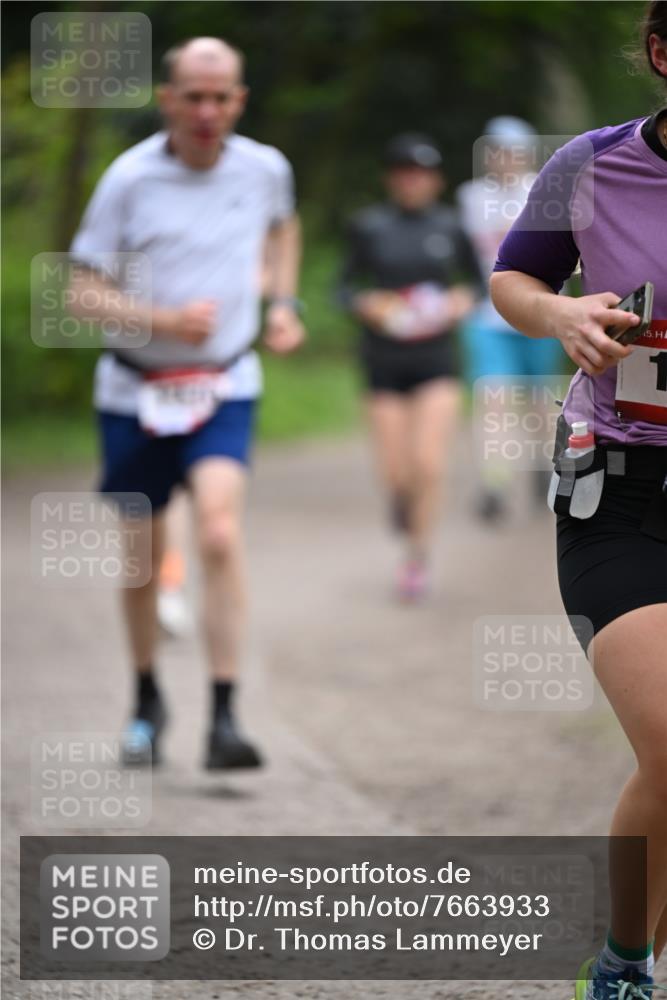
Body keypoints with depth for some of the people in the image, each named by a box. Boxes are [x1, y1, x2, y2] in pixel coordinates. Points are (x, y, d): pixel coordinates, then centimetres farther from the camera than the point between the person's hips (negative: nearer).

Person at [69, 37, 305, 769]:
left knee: (220, 536, -21)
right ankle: (147, 701, 35)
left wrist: (283, 304, 10)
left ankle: (224, 721, -22)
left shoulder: (264, 169, -1)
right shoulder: (129, 179, -11)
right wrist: (163, 320, -24)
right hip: (135, 392, 0)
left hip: (225, 388, 0)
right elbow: (83, 292, -9)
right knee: (141, 560, 10)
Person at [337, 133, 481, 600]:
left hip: (437, 359, 0)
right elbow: (346, 286, 5)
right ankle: (402, 496, 39)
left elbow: (475, 277, 14)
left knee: (428, 465, -13)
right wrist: (368, 304, -15)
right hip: (384, 361, 0)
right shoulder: (370, 226, -2)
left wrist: (464, 299, -7)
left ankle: (418, 560, 3)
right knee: (397, 473, 1)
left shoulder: (450, 226, 1)